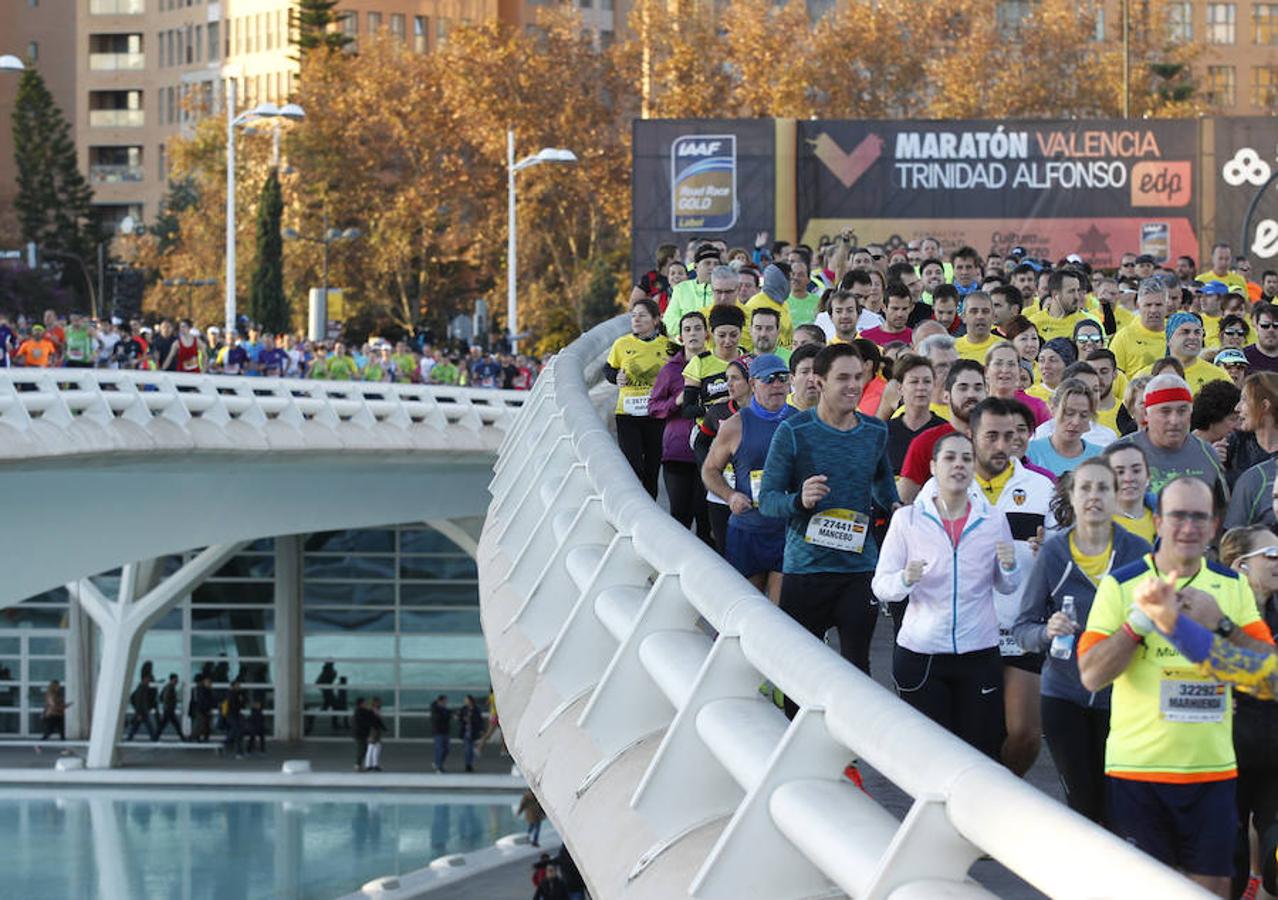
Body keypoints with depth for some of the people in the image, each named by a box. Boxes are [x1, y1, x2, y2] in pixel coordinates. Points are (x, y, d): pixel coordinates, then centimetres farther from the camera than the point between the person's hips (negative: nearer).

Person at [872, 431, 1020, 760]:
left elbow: (1007, 587, 14)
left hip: (979, 653, 1)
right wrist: (905, 579, -22)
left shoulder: (993, 520, 5)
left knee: (983, 751, -1)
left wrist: (1009, 567, -8)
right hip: (920, 655, -1)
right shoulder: (908, 519, 1)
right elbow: (880, 585, 0)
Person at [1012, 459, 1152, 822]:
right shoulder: (1053, 552, -4)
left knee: (1113, 804, 0)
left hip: (1120, 694, 0)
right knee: (1083, 804, 1)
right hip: (1064, 694, 0)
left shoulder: (1138, 551, -2)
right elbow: (1022, 628, -1)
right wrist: (1047, 632, -21)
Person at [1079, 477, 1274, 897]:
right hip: (1137, 767, -3)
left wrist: (1221, 624, -14)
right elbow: (1091, 675, -10)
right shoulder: (1121, 585, -2)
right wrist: (1142, 618, -19)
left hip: (1213, 768, 3)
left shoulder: (1233, 586, 8)